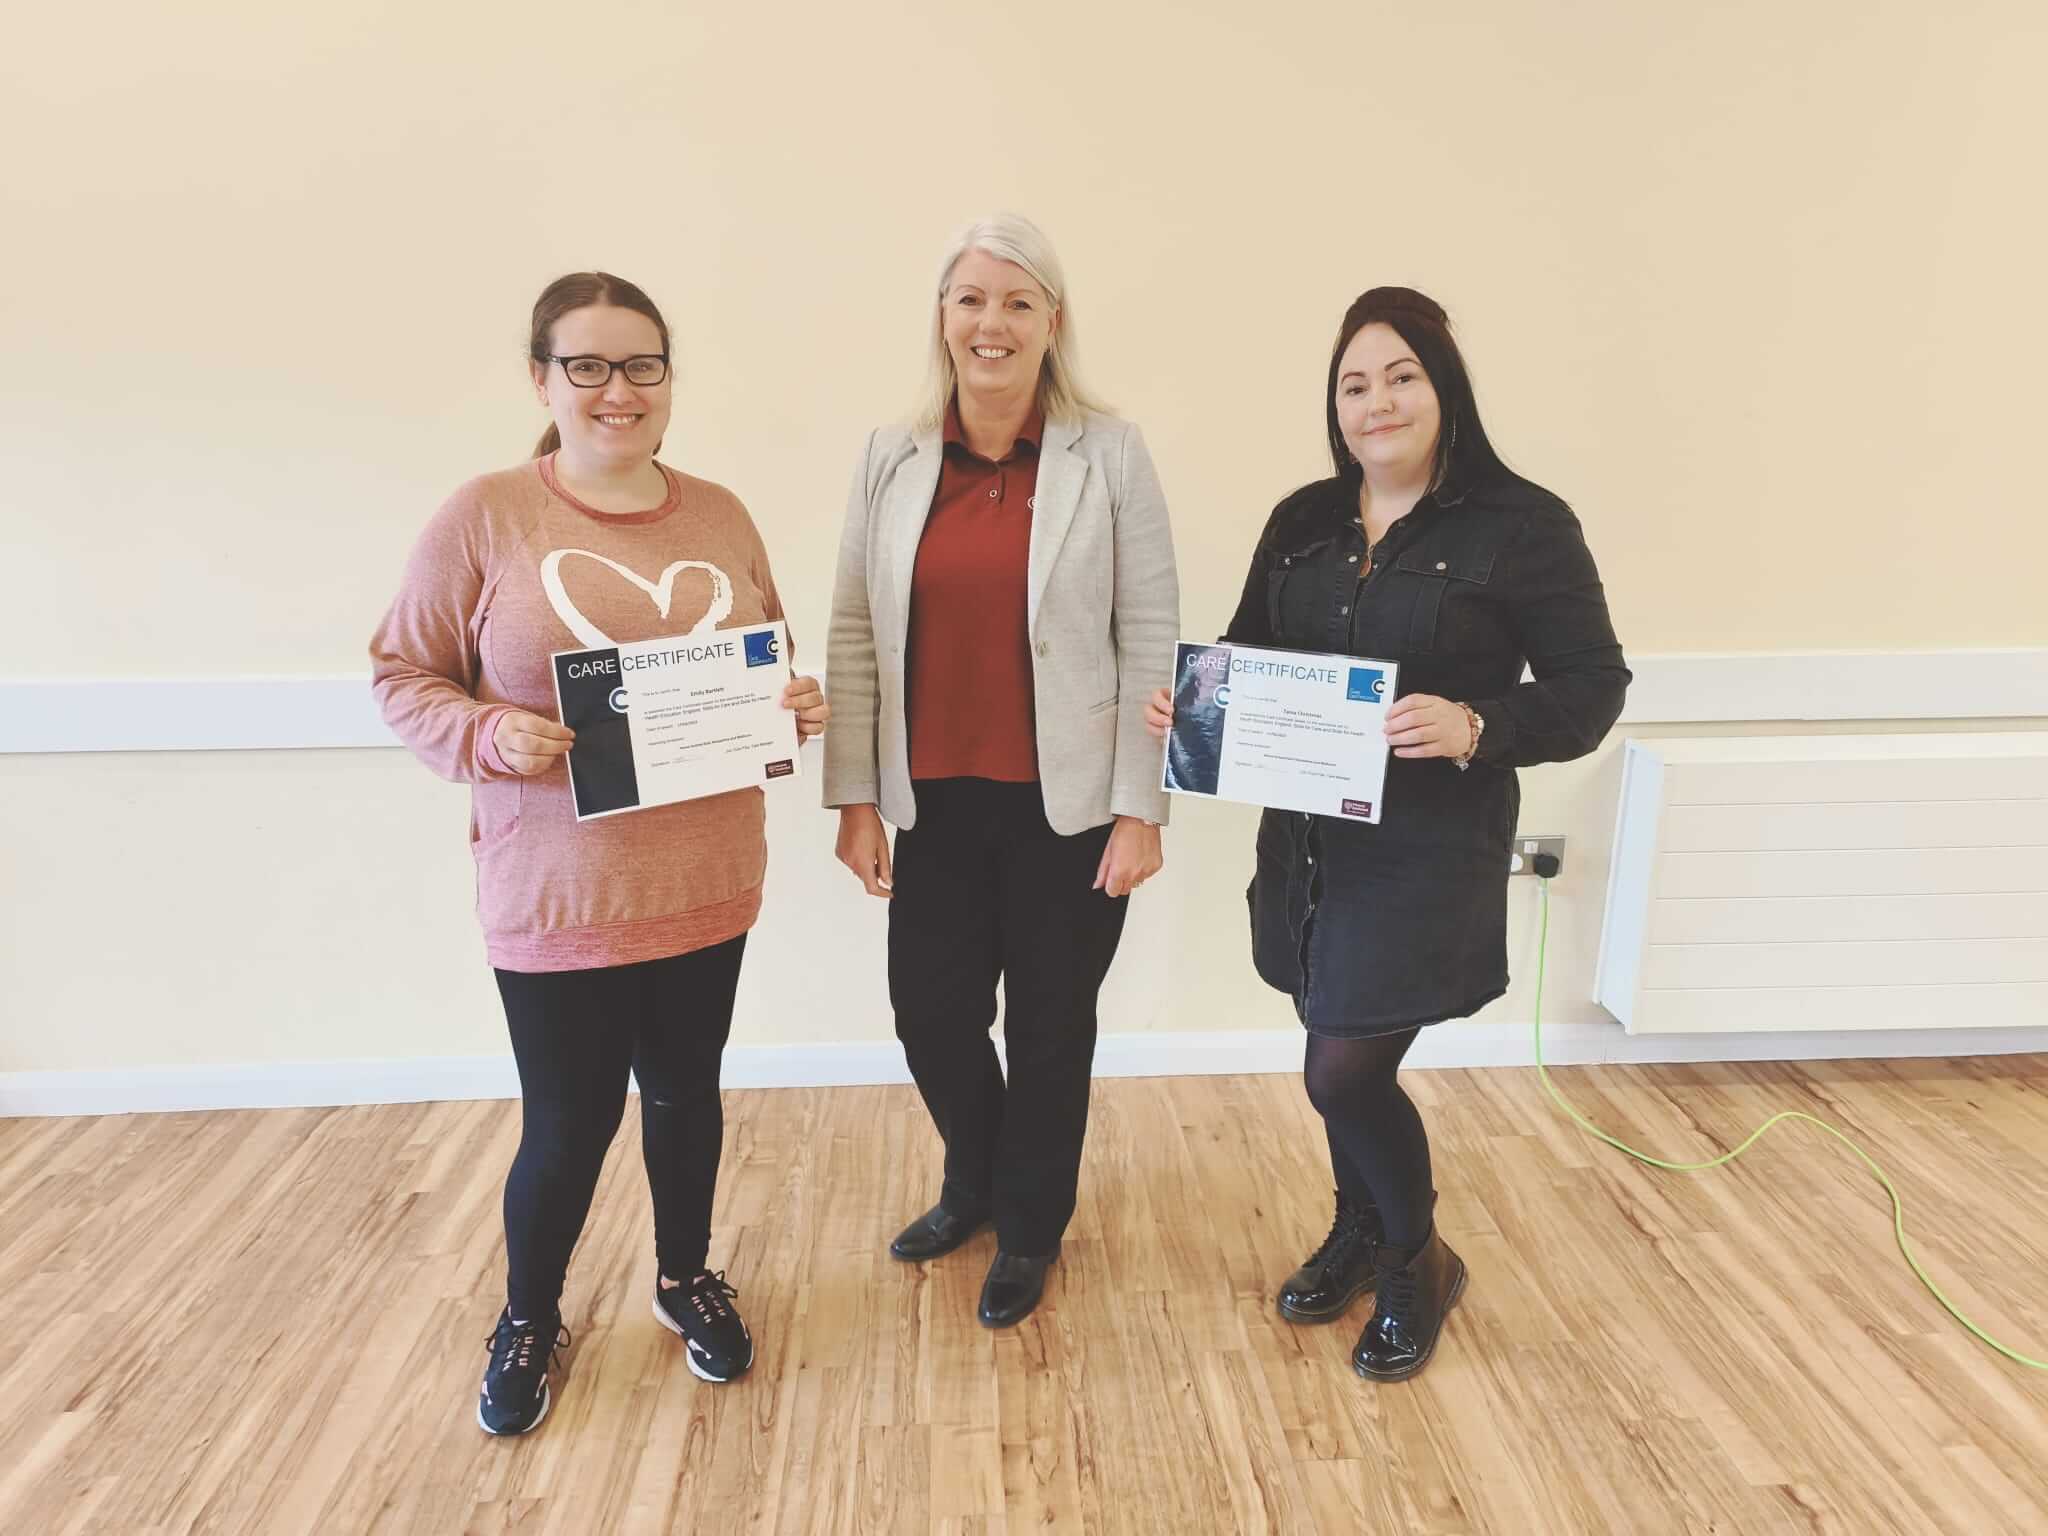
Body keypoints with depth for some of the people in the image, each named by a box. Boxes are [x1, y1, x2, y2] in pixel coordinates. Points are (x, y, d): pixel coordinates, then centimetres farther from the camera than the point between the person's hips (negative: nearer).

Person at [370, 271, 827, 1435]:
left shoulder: (719, 515, 3)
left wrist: (801, 704, -9)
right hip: (557, 894, -3)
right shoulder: (485, 517, -8)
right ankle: (529, 1320, 39)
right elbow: (404, 675, -3)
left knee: (685, 1090, 19)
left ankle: (687, 1276, 45)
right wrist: (488, 735, -21)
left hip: (705, 883, 4)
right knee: (569, 1122, 9)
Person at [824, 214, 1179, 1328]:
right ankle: (976, 1183, 44)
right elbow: (853, 636, 3)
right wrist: (854, 797, 1)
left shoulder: (1109, 454, -5)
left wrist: (1139, 808, -8)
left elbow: (1150, 638, -6)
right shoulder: (891, 458, 2)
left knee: (1051, 1023, 12)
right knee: (929, 1010, 11)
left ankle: (1029, 1228, 39)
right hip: (934, 802, 3)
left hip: (1067, 804, -2)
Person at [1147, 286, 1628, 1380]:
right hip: (1308, 840, 6)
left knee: (1342, 1072, -4)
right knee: (1345, 1059, 17)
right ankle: (1361, 1232, 44)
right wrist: (1185, 704, -7)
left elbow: (1592, 685, -9)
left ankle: (1421, 1264, 25)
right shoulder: (1302, 522, 7)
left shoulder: (1521, 526, -9)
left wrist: (1474, 728, -26)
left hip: (1430, 854, -5)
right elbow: (1248, 655, 13)